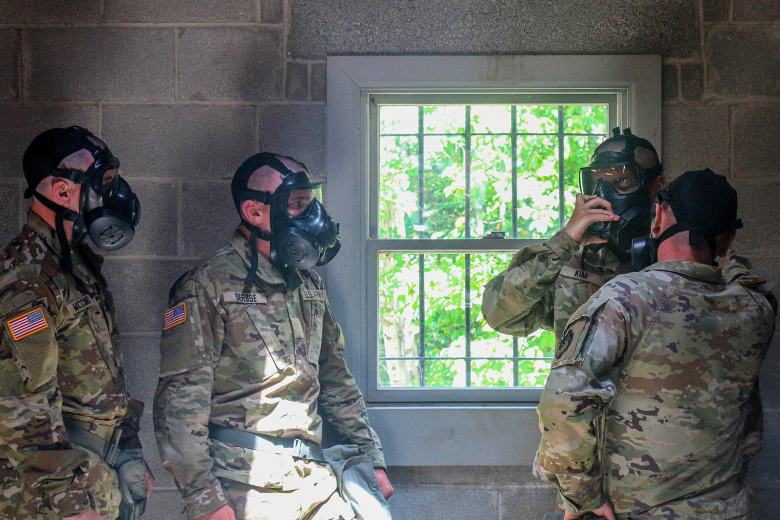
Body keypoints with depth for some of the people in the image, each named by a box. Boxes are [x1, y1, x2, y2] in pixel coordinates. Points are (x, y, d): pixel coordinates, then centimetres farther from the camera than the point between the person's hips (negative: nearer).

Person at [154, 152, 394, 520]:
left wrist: (371, 458, 16)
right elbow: (180, 402, -12)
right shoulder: (209, 284, -7)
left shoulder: (309, 286, 14)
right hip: (245, 488, -6)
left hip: (313, 476, 6)